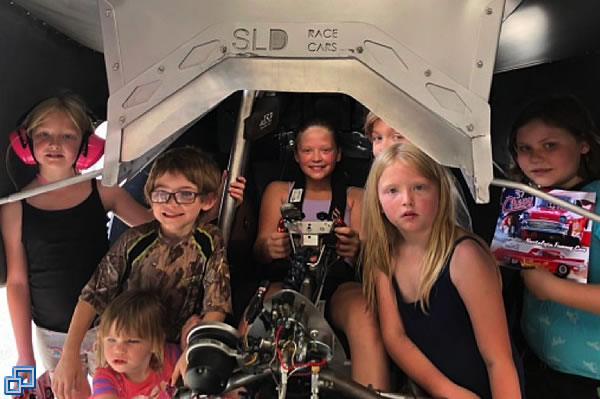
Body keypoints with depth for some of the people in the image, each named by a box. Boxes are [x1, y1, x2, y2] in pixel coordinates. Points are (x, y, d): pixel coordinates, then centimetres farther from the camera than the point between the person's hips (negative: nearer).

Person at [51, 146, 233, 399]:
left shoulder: (210, 242, -16)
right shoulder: (133, 241, -15)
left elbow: (217, 305, -16)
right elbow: (93, 295, -12)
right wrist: (69, 354, -18)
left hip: (177, 348, 0)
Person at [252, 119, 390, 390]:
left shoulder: (355, 196, 23)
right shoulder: (278, 191, 23)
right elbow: (260, 250, 12)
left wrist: (356, 249, -21)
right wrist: (270, 248, -17)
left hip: (340, 283, 0)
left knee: (364, 319, -36)